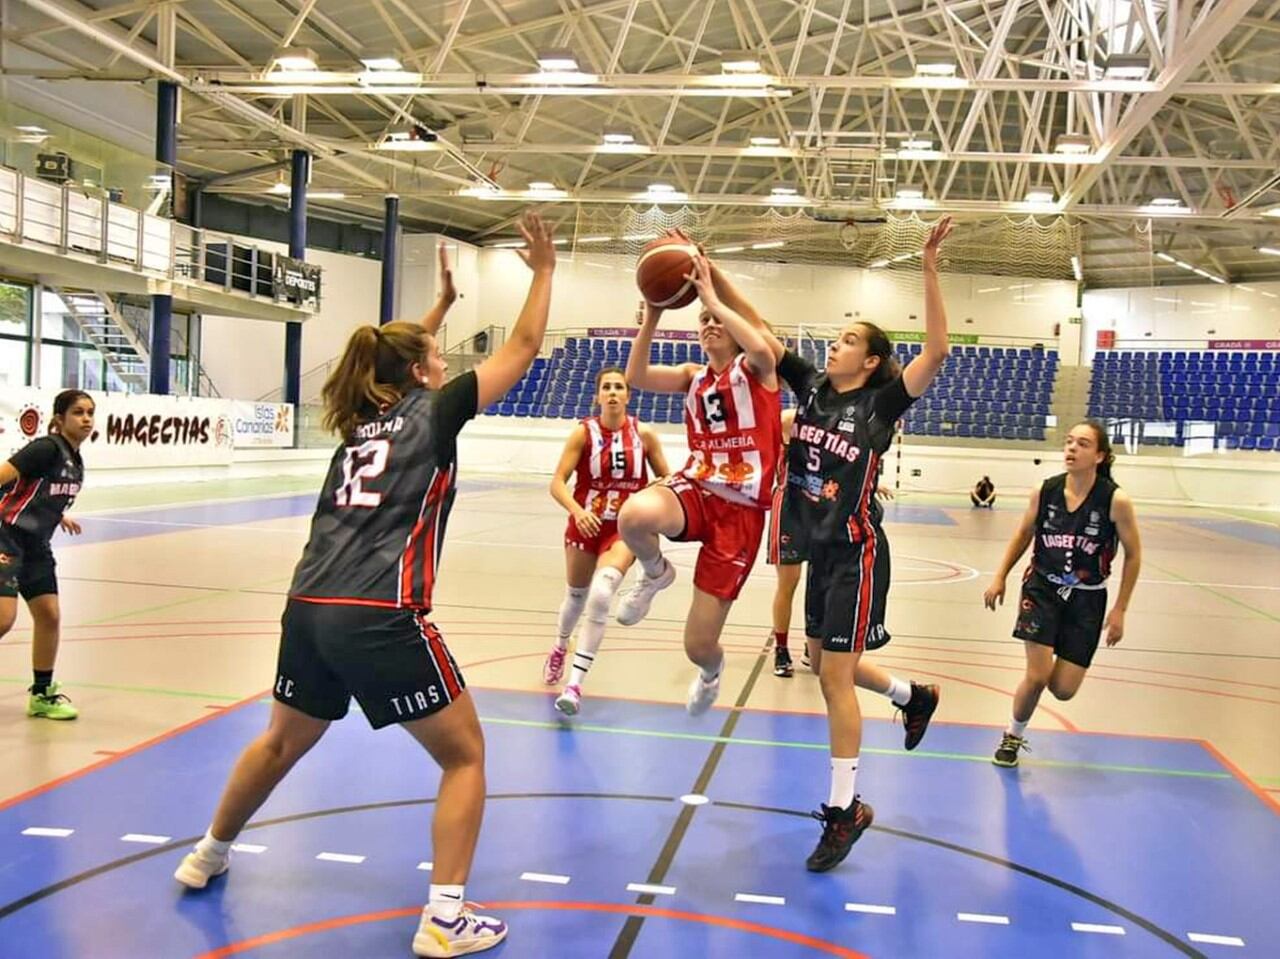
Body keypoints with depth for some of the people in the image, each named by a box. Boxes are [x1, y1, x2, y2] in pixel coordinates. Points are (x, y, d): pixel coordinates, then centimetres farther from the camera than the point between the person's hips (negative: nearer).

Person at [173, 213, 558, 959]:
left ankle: (207, 856, 47)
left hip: (310, 608, 7)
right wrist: (545, 269, 16)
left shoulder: (363, 415, 20)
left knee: (284, 741, 30)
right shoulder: (432, 412, 3)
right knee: (465, 756, 8)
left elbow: (402, 352, 41)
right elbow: (523, 349, 7)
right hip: (380, 617, -7)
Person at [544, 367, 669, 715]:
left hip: (623, 529, -1)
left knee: (601, 594, -24)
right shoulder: (584, 433, -9)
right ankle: (560, 648, 54)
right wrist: (577, 510, -33)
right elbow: (558, 483, -14)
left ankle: (575, 684, -20)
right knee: (576, 595, 19)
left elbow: (664, 479, 5)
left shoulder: (644, 434, -6)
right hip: (586, 524, 1)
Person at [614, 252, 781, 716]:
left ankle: (711, 671, 41)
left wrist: (711, 296, -21)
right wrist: (652, 315, -12)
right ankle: (656, 573, 0)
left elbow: (760, 349, -27)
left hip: (740, 509, -3)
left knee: (699, 646, -2)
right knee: (633, 515, -38)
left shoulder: (756, 369, 0)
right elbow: (636, 377, -4)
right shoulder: (693, 376, 13)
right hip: (695, 489, 3)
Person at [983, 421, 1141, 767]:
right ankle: (1013, 737, 18)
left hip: (1086, 599, 0)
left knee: (1063, 689, -2)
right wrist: (1000, 577, 7)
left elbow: (1133, 555, -5)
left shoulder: (1115, 500, -17)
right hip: (1042, 588, 0)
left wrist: (1119, 610, -3)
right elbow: (1023, 534, 9)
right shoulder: (1044, 491, -10)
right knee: (1037, 677, -10)